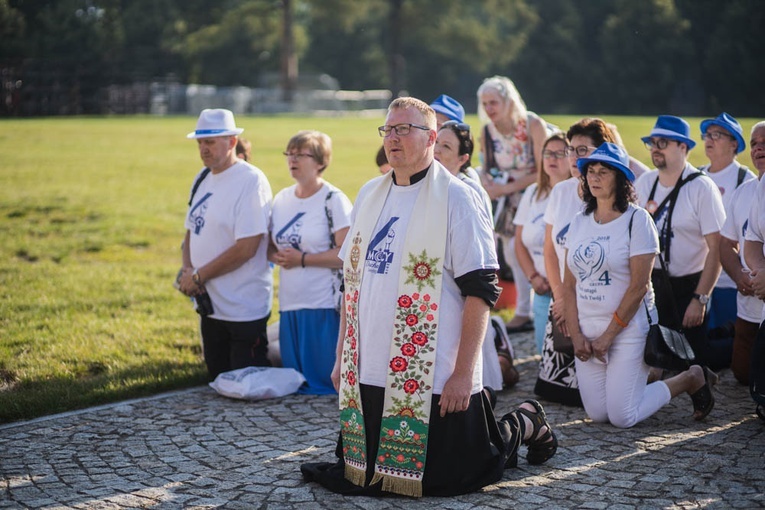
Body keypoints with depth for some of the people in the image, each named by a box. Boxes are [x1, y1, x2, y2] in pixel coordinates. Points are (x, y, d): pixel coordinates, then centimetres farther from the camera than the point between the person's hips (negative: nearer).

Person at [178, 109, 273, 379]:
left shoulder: (251, 181, -16)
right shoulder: (202, 179, 10)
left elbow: (246, 248, -21)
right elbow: (191, 231, 17)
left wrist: (198, 276, -15)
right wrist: (187, 270, -3)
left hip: (244, 309, -8)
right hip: (209, 304, 8)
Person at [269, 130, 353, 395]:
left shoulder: (334, 200, -9)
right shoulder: (282, 199, 12)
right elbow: (270, 245, 20)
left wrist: (301, 259, -15)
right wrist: (276, 256, -3)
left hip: (325, 305, -7)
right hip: (290, 304, 7)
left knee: (326, 377, -4)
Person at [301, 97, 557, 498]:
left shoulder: (456, 198, -10)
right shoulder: (369, 195, 11)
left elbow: (480, 291, -14)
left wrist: (464, 373, -18)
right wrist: (342, 356, 14)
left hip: (434, 377, -7)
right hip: (370, 373, 7)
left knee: (444, 478, -1)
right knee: (354, 465, 14)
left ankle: (525, 425, 26)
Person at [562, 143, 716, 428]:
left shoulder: (637, 220, -10)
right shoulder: (579, 222, 8)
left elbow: (639, 286, -14)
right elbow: (569, 284, 7)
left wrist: (608, 336, -14)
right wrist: (576, 335, -4)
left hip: (628, 329, -6)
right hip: (586, 331, 6)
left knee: (622, 417, -8)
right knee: (597, 414, 5)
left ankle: (691, 379, 13)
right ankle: (651, 374, 30)